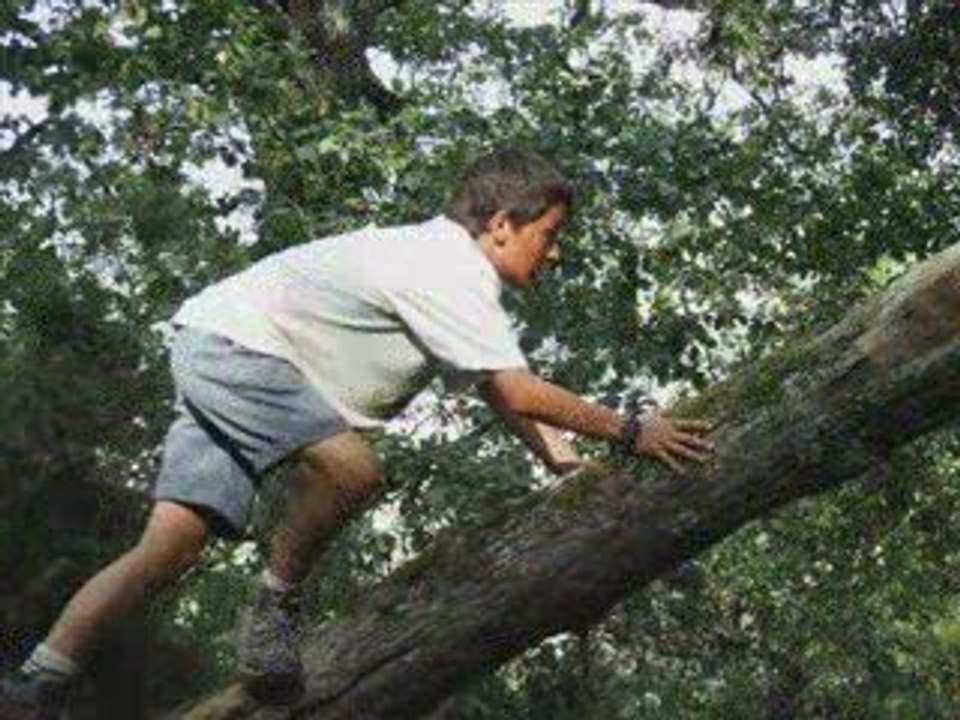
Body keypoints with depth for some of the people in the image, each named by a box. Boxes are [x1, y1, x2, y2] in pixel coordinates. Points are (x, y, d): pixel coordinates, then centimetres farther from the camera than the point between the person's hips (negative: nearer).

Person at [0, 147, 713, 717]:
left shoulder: (459, 274, 13)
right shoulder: (452, 270, -19)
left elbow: (500, 392, 13)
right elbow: (520, 393, -24)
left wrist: (570, 465, 6)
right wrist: (629, 431, -17)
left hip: (219, 358, 10)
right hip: (230, 338, -10)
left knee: (176, 540, -4)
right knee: (353, 468, -27)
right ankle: (275, 607, -7)